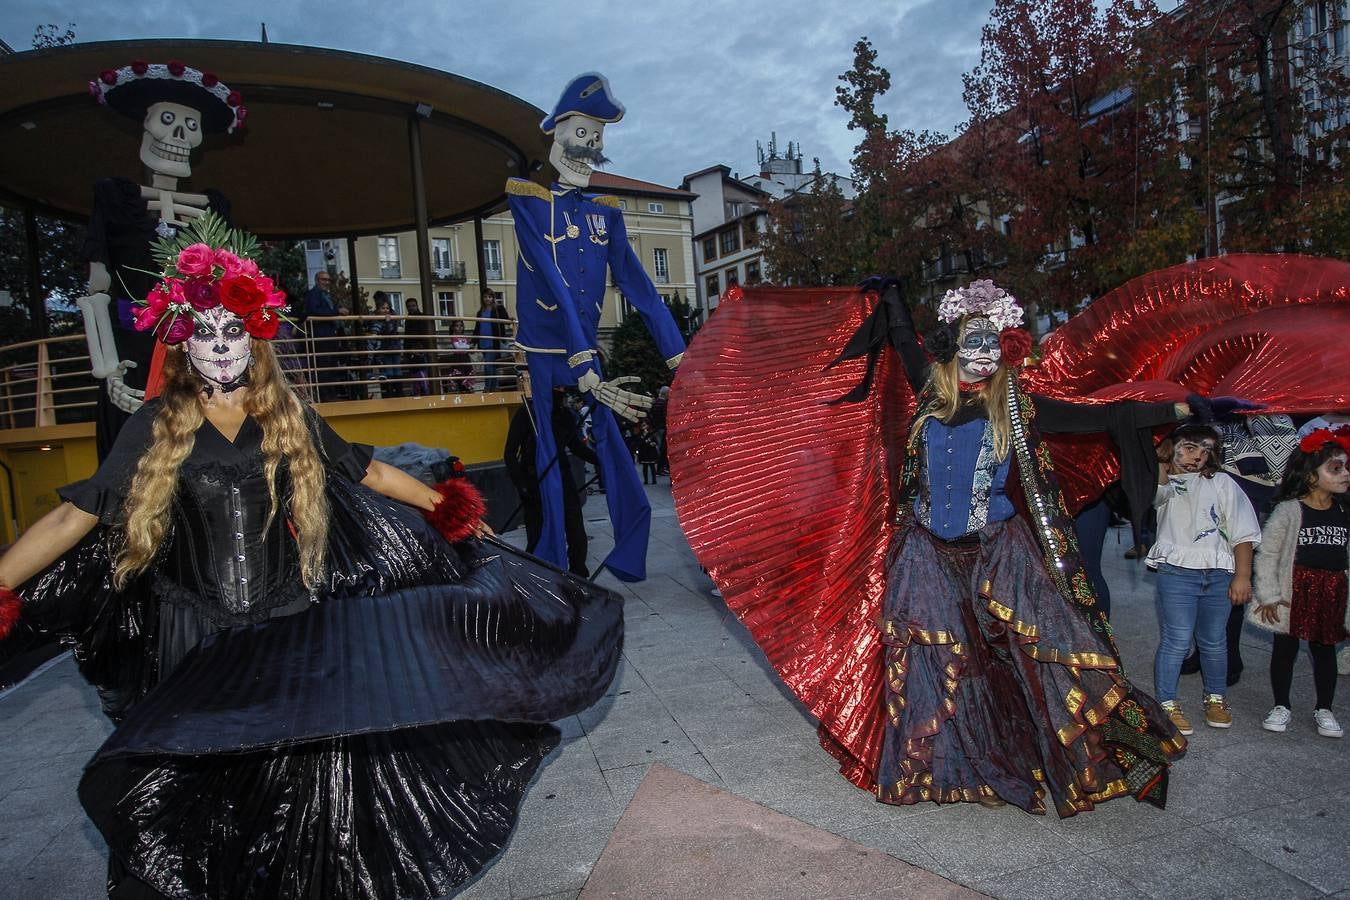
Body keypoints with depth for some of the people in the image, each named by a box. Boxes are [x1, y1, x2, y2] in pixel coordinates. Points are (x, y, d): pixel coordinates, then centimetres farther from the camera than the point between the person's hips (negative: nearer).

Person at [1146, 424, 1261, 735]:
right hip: (1177, 570, -3)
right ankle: (1167, 704, 3)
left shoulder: (1222, 483, 13)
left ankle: (1216, 699, 31)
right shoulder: (1164, 483, 7)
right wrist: (1161, 462, -17)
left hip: (1219, 573, 3)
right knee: (1177, 639, -6)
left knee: (1214, 641, 12)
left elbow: (1242, 533, 9)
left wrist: (1242, 576, 3)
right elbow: (1156, 492, -20)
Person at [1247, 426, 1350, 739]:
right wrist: (1268, 595, -11)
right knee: (1285, 648, 8)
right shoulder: (1289, 510, -11)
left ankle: (1324, 709, 30)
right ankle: (1282, 707, 24)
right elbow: (1266, 554, -8)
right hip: (1294, 591, -3)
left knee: (1325, 650, 14)